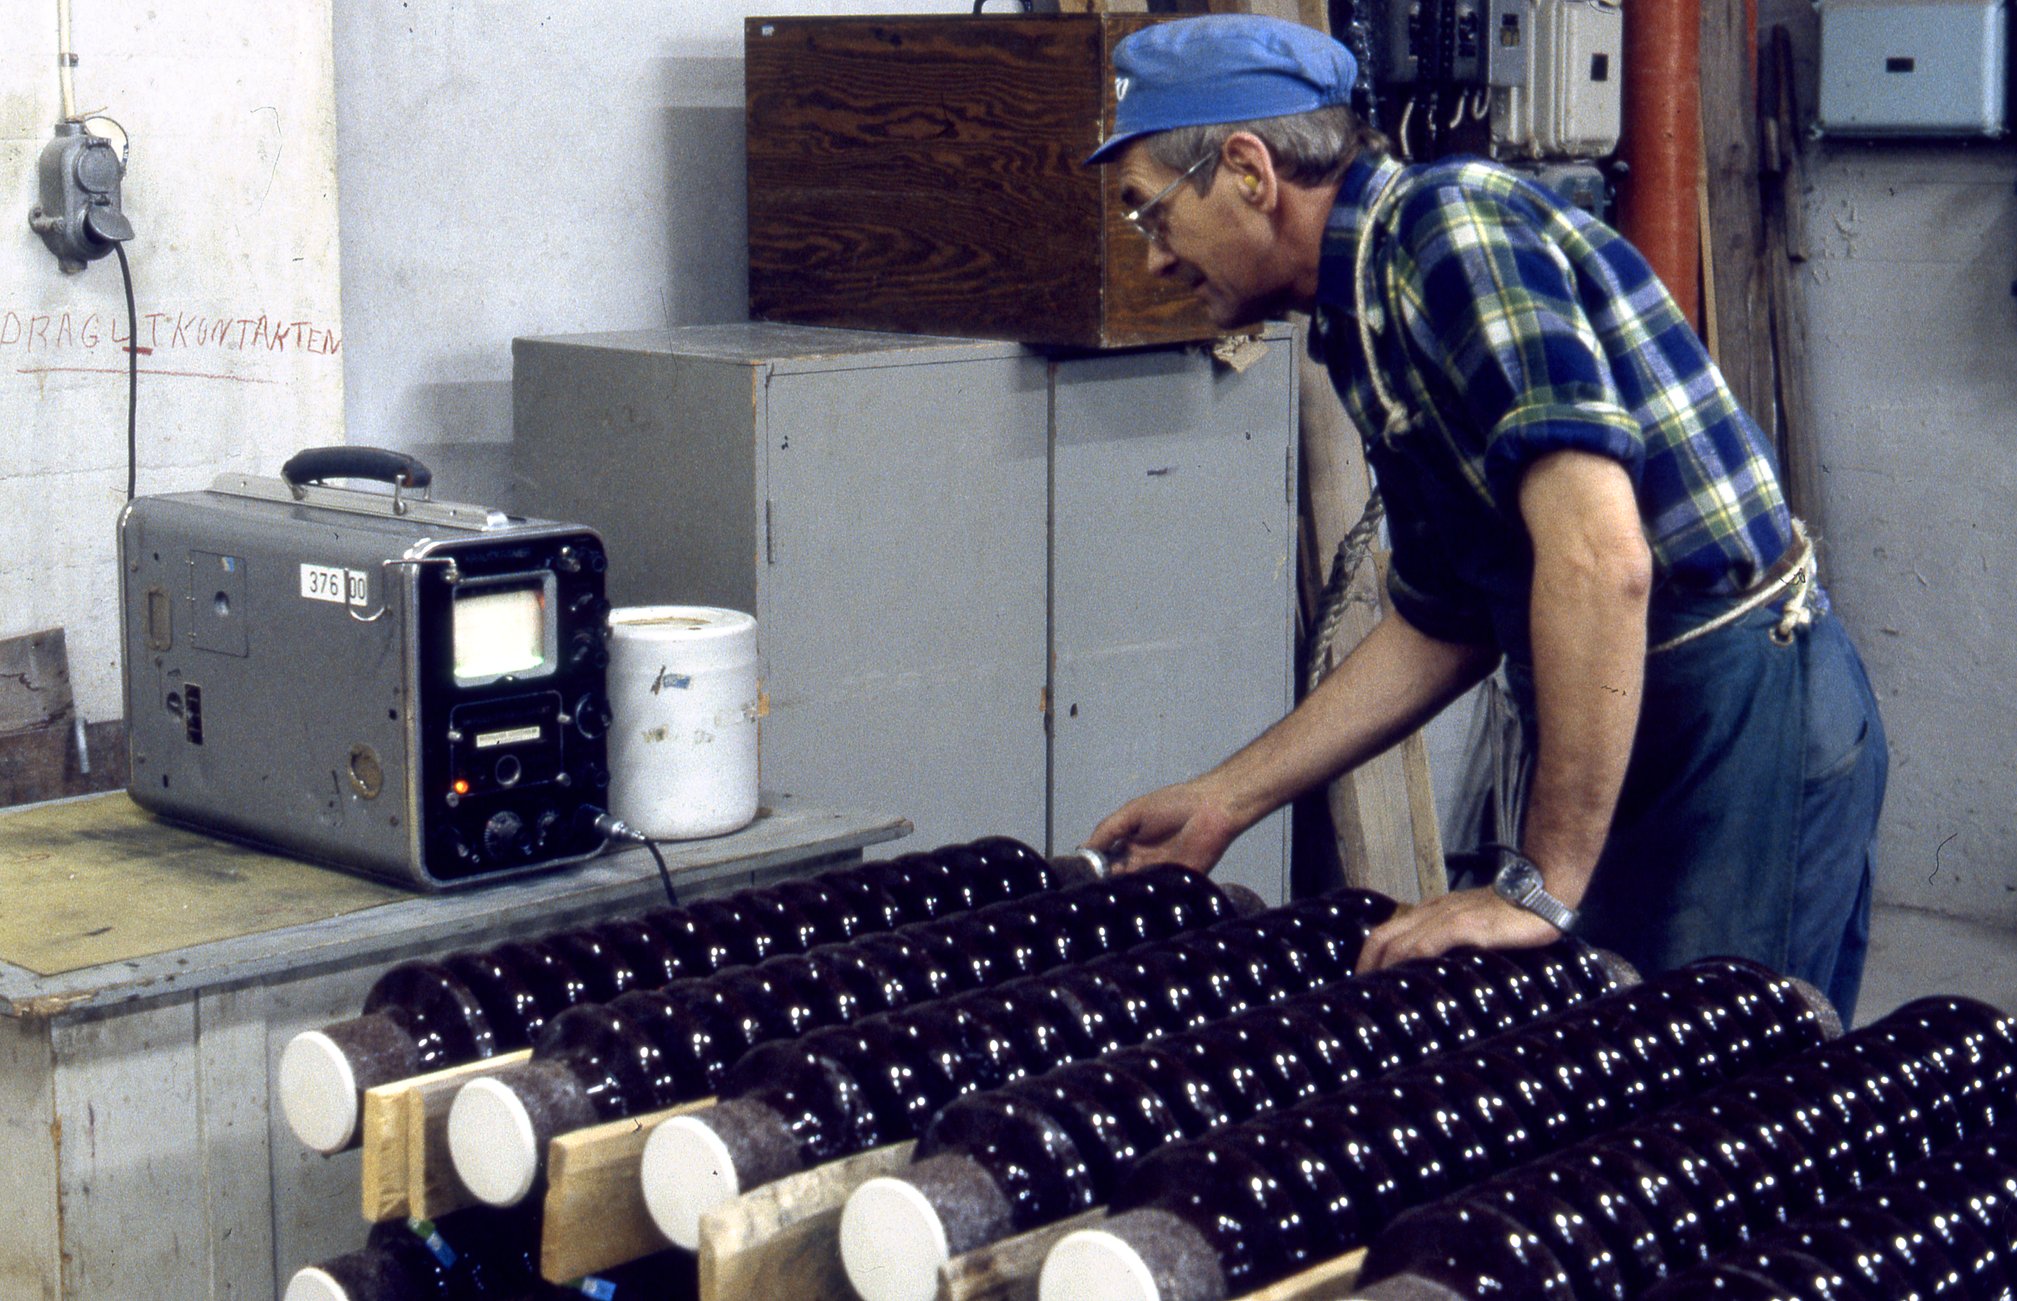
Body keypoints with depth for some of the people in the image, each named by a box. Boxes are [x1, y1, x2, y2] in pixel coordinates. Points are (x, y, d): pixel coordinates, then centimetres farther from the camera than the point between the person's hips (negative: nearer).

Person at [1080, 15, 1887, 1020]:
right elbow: (1440, 631, 23)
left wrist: (1543, 887, -23)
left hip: (1746, 720, -10)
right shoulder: (1368, 309, 14)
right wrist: (1224, 802, 21)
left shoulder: (1454, 226, -16)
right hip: (1624, 735, 10)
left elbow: (1600, 557, -27)